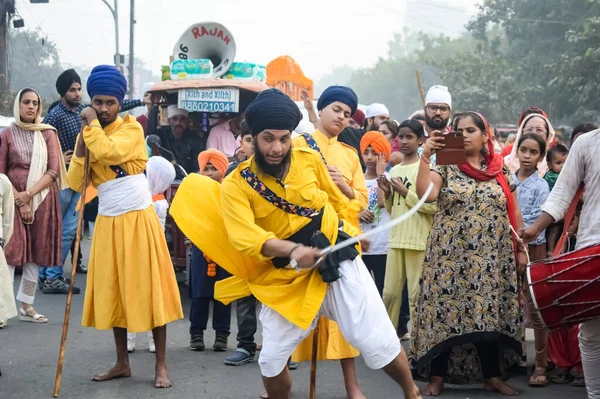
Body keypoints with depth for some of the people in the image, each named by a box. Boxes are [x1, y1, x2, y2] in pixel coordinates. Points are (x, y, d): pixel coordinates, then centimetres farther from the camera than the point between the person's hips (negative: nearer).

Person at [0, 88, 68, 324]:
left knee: (36, 252, 3)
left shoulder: (48, 133, 6)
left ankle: (26, 306, 10)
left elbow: (53, 170, -1)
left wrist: (29, 194, -12)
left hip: (42, 199, 2)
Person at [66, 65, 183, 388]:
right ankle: (122, 363, 20)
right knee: (113, 292, 9)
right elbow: (75, 184, -1)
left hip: (138, 219, -5)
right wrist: (81, 146, -10)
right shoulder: (87, 135, 6)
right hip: (108, 223, 5)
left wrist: (92, 124, -14)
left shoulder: (131, 127, -7)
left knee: (148, 289, -2)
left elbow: (109, 153, -28)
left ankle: (161, 366, 4)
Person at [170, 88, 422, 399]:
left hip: (337, 261, 0)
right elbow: (244, 235, -26)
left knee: (376, 340, -5)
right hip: (286, 278, 0)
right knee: (272, 358, 3)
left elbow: (341, 203, 14)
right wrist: (292, 250, -40)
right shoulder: (236, 185, -9)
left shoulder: (309, 160, -3)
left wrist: (349, 237, 6)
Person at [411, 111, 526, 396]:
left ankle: (492, 376, 15)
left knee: (490, 313, 3)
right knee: (445, 311, -4)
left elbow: (514, 213, 11)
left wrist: (521, 249, 8)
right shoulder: (445, 167, 2)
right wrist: (425, 157, -21)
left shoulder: (502, 171, 8)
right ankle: (437, 376, 4)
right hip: (450, 256, -2)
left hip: (492, 259, 2)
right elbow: (425, 193, -16)